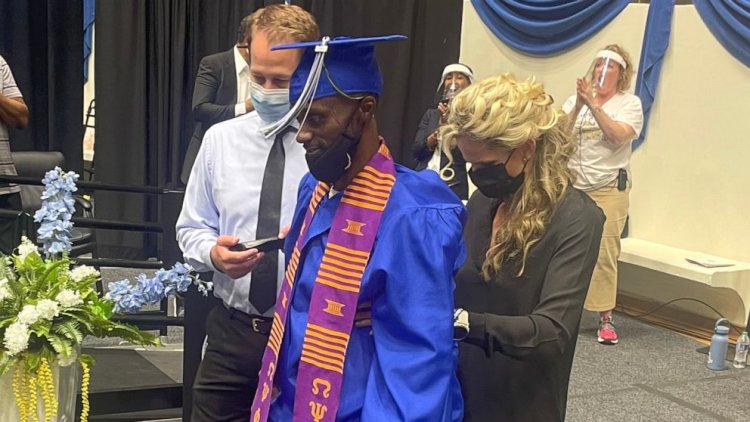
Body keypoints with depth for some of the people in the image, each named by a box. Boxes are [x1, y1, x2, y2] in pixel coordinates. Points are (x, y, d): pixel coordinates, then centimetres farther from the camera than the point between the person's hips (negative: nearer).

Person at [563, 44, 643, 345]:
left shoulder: (630, 103, 1)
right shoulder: (576, 99, 9)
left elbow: (618, 137, -16)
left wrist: (593, 105, -19)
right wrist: (579, 105, -15)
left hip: (609, 189, -3)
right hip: (571, 186, 3)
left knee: (604, 253, -7)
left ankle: (606, 318, 0)